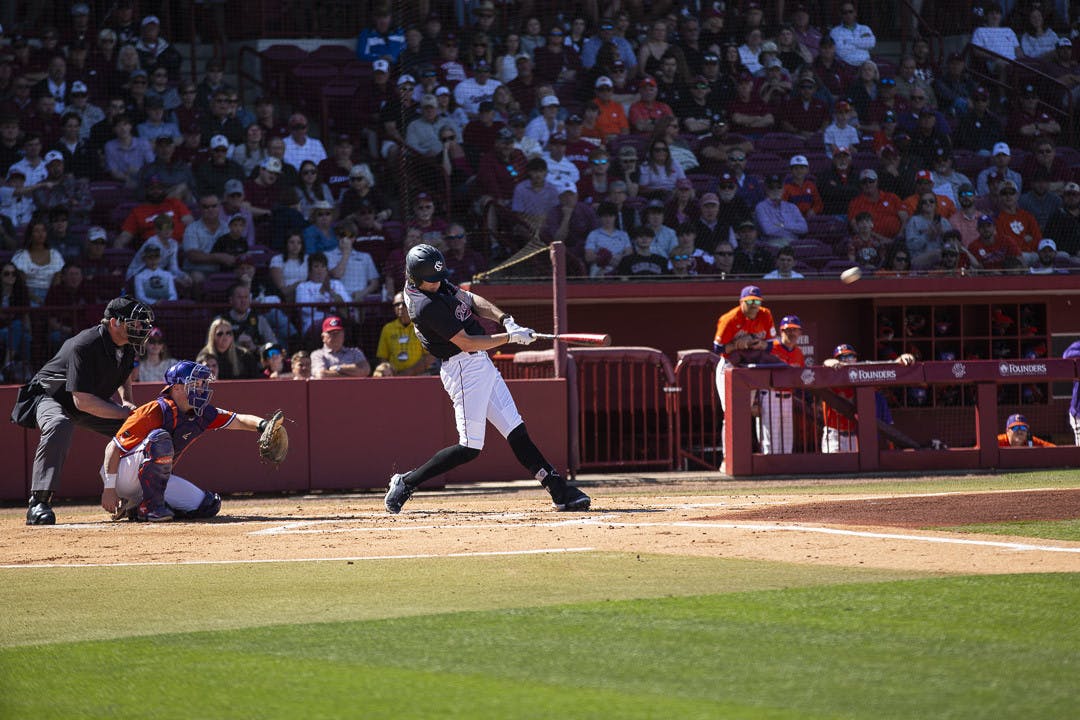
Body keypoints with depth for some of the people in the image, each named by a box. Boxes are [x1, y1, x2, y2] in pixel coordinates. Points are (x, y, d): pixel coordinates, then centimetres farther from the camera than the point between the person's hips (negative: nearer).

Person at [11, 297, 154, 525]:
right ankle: (39, 503, -42)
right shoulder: (86, 346, -34)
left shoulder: (128, 345, -9)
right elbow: (82, 401, -36)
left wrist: (126, 401, -4)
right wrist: (126, 412, -32)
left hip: (93, 401, 8)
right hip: (51, 397, -8)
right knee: (58, 426, -41)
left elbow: (124, 373, 16)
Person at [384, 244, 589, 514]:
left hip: (482, 364, 9)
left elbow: (470, 300, 12)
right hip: (464, 368, -9)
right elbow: (466, 342, -22)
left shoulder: (437, 284, 5)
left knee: (516, 431, 6)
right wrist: (510, 337, -17)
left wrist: (505, 319, -3)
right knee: (469, 448, -9)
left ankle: (560, 491, 5)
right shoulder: (425, 307, -23)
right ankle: (406, 482, 3)